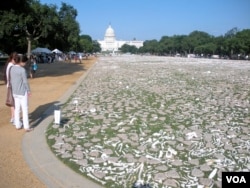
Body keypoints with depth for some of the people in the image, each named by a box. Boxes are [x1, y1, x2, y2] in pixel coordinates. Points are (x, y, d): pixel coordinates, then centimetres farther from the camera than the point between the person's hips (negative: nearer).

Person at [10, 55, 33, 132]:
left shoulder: (12, 69, 3)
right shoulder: (22, 70, -20)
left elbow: (11, 80, 9)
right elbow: (25, 81, -16)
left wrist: (14, 89, 19)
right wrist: (29, 91, -4)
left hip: (15, 92, 7)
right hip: (22, 92, -7)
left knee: (17, 108, 14)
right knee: (25, 109, 0)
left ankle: (18, 125, 21)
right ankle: (26, 127, 4)